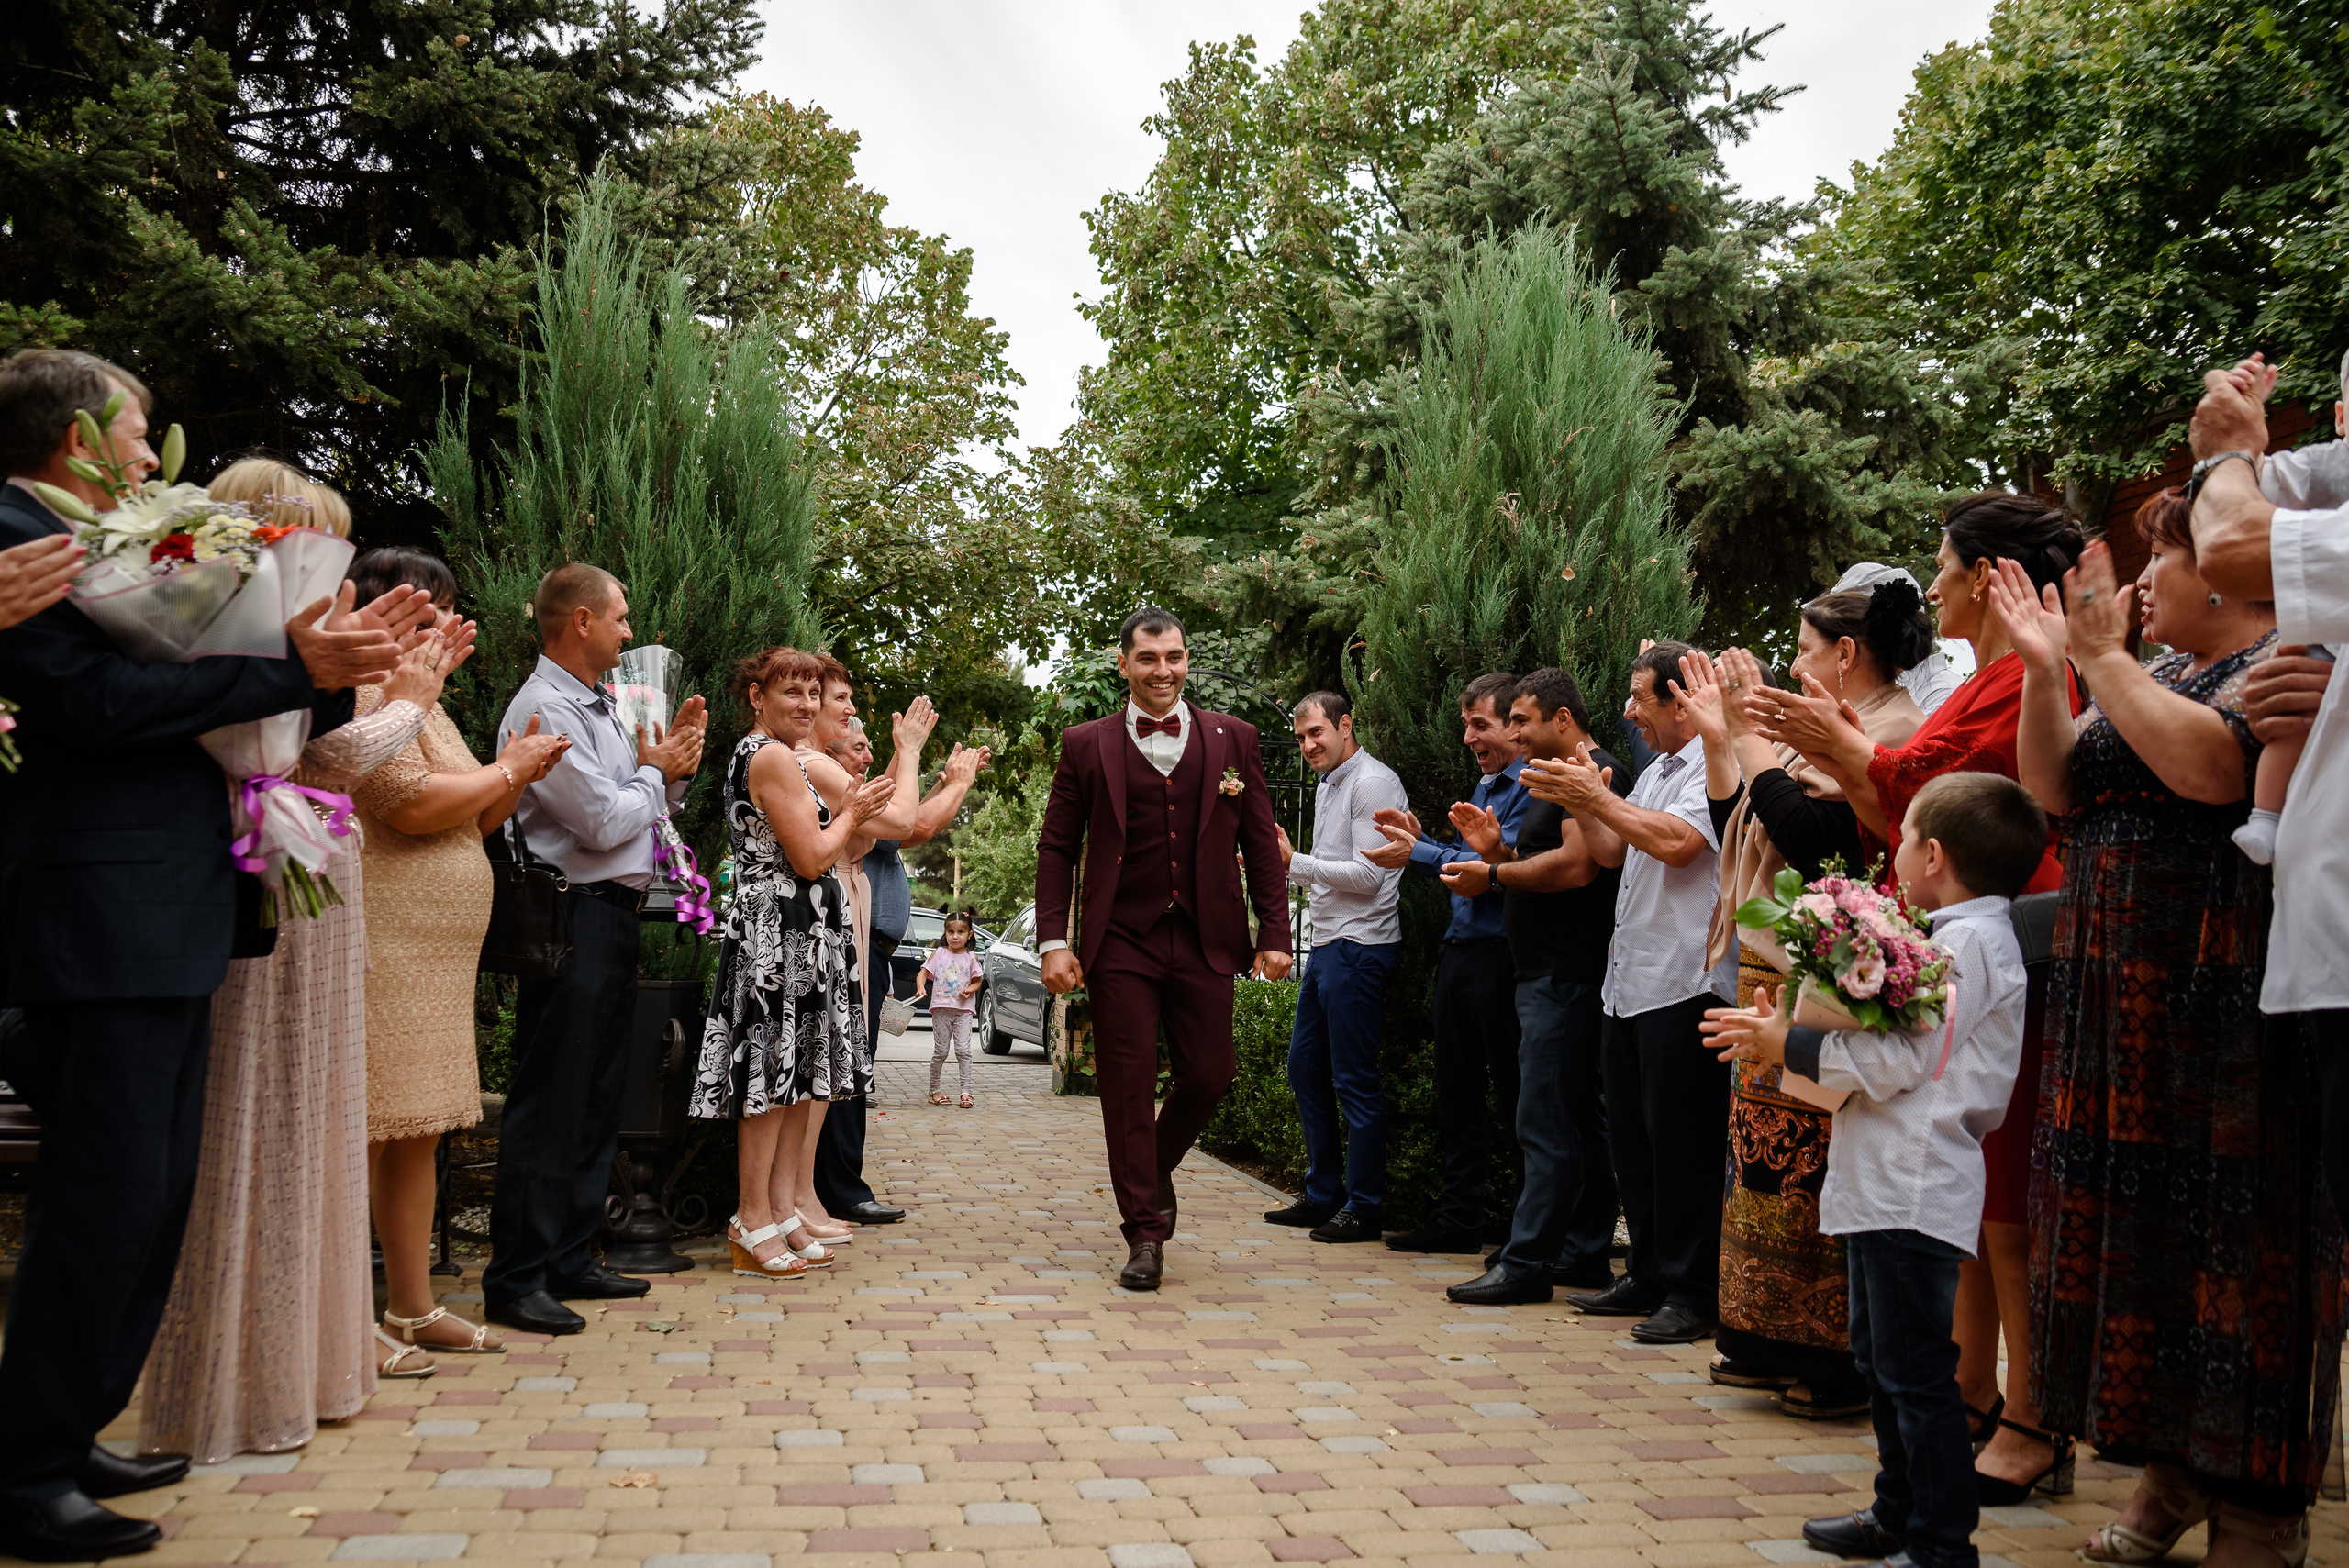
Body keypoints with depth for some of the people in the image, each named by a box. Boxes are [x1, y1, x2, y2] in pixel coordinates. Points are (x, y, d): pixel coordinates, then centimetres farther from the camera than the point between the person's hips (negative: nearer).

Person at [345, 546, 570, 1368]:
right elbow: (412, 806, -20)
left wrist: (515, 775, 8)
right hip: (382, 945, -10)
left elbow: (469, 825, 25)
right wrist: (507, 772, -6)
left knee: (417, 1133, 12)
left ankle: (413, 1307, 20)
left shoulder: (424, 702, 22)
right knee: (366, 1132, -7)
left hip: (437, 952, 10)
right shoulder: (366, 692, -9)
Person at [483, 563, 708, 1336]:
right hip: (573, 918, -10)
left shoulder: (599, 707, 18)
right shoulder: (545, 708, -12)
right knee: (551, 1106, -7)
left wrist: (675, 767, 6)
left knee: (596, 1102, 14)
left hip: (614, 919, 10)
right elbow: (604, 822, -18)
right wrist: (653, 772, -2)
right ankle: (515, 1281, -2)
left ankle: (570, 1259, 22)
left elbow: (650, 808, 23)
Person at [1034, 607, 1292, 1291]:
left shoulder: (1233, 739, 7)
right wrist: (1054, 941, -4)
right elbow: (1056, 849, 5)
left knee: (1209, 1076, 3)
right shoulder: (1085, 745, 4)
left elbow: (1261, 843, 7)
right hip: (1120, 941, -1)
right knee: (1128, 1086, 0)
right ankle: (1144, 1234, 12)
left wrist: (1274, 934, 0)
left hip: (1203, 940, 2)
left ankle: (1156, 1169, 34)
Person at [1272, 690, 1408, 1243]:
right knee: (1305, 1066, 13)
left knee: (1354, 1079, -5)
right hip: (1328, 943, 10)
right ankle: (1323, 1196, 22)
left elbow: (1367, 875, -17)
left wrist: (1293, 862, -15)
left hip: (1360, 945, -10)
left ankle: (1364, 1208, 3)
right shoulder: (1327, 785, 19)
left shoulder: (1373, 783, -11)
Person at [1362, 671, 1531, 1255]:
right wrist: (1418, 838, 8)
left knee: (1512, 1097, -1)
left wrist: (1418, 855, -16)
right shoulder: (1482, 787, 19)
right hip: (1458, 950, 9)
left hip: (1500, 957, -9)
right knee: (1458, 1092, 13)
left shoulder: (1532, 789, -11)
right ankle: (1457, 1218, 21)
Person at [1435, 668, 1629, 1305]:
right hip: (1551, 975, 11)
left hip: (1566, 981, -11)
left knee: (1546, 1124, -9)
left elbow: (1576, 865, -23)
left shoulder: (1594, 772, -11)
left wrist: (1492, 875, -12)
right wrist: (1495, 851, 8)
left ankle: (1526, 1262, -6)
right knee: (1580, 1120, 13)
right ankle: (1583, 1256, 19)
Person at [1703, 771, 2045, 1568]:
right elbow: (1887, 1050, 17)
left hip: (1915, 1193, -11)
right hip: (1883, 1185, 11)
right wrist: (1792, 1027, 9)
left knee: (1914, 1370, -6)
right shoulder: (1948, 935, 16)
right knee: (1881, 1357, 19)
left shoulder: (1967, 939, -15)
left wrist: (1790, 1045, -12)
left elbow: (1898, 1060, -20)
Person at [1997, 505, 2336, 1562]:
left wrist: (2103, 657, -18)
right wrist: (2046, 670, 1)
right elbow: (2056, 790, 12)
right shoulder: (2157, 674, 18)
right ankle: (2174, 1470, 23)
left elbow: (2210, 766, -25)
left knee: (2227, 1234, -2)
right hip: (2125, 998, 8)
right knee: (2137, 1230, 10)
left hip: (2229, 1007, -8)